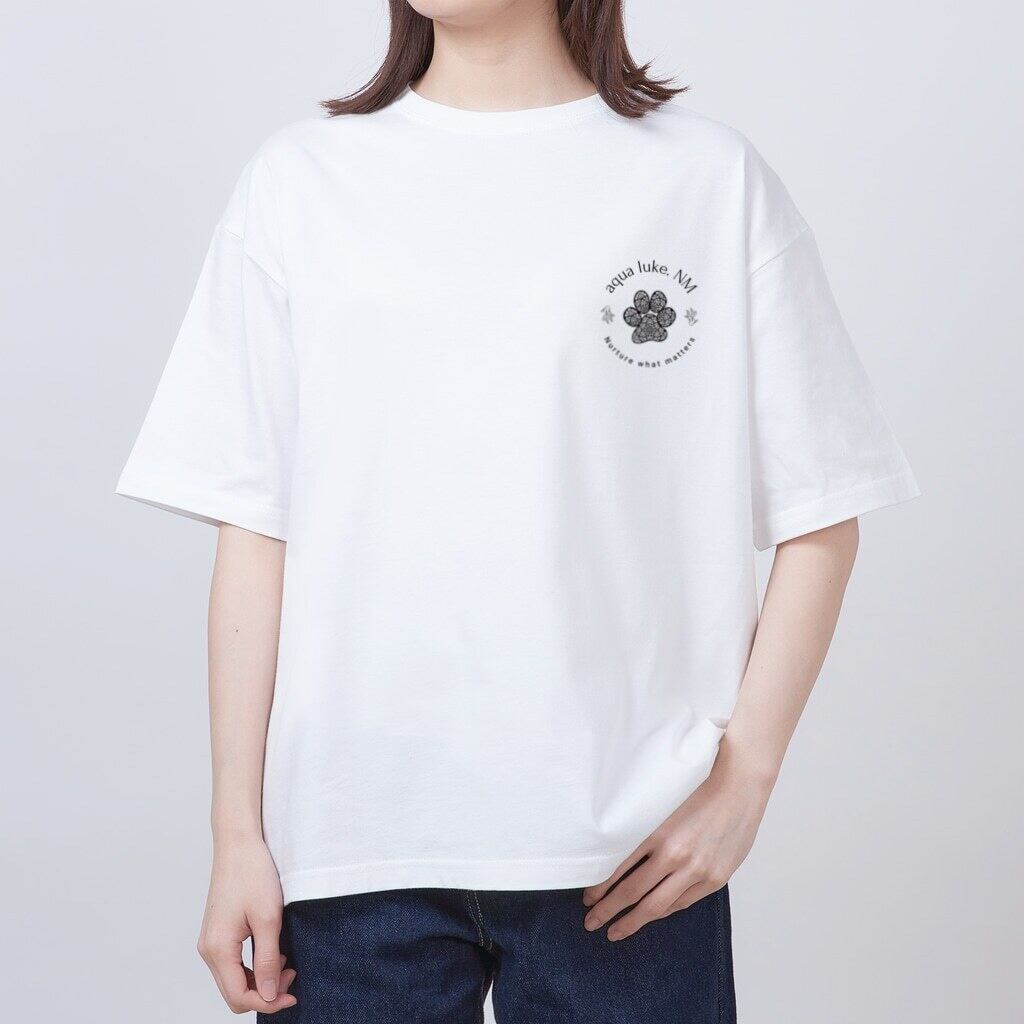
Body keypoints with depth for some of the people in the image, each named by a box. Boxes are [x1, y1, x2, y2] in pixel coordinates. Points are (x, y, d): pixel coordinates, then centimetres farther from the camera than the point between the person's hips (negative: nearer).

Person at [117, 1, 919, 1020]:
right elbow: (254, 530, 3)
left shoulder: (709, 179, 2)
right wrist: (237, 827, 0)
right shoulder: (299, 181, 6)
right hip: (350, 839, 1)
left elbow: (820, 516, 2)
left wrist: (742, 778, -5)